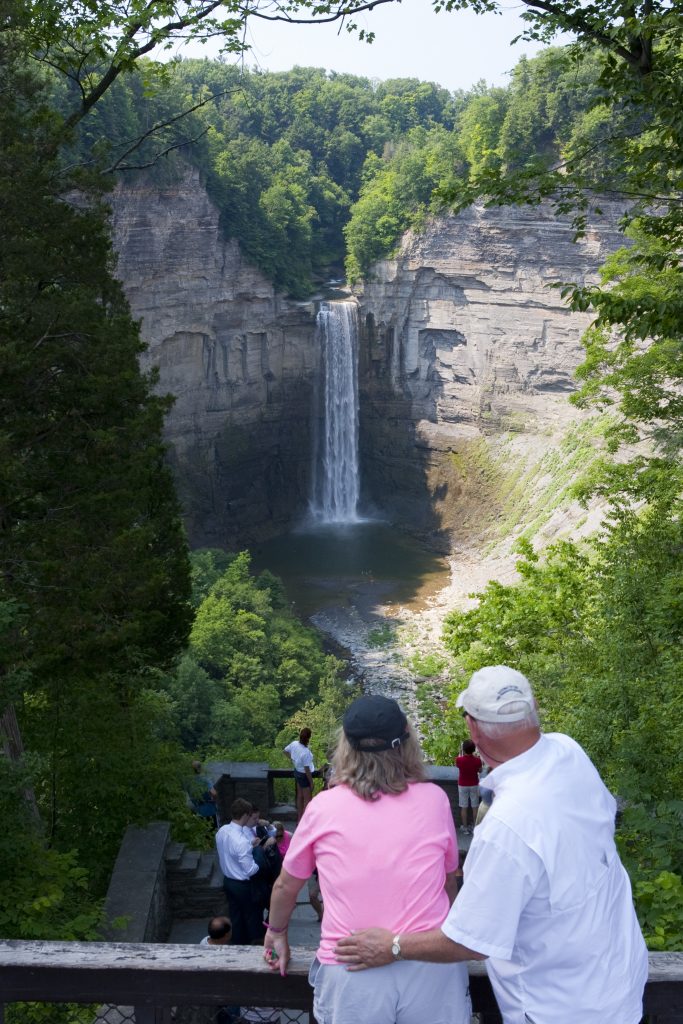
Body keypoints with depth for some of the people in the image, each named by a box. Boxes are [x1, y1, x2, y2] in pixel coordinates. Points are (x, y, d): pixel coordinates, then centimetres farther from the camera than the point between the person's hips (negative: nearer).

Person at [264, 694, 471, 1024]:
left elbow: (286, 886, 14)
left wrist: (277, 931, 33)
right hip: (431, 969, 1)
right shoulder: (434, 799, 0)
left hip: (351, 975, 0)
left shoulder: (323, 806, -1)